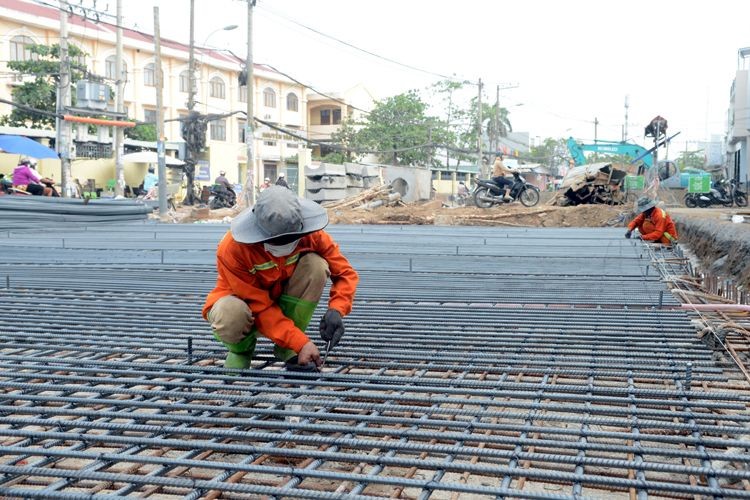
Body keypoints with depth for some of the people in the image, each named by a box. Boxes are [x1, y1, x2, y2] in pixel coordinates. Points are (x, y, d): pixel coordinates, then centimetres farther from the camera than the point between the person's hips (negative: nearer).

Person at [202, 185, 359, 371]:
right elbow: (259, 306, -29)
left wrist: (336, 310, -34)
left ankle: (287, 348, -13)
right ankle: (241, 348, -2)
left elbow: (345, 272, -15)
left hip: (283, 302, 3)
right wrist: (301, 343, -35)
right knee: (231, 314, -41)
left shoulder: (309, 233, -22)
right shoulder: (232, 249, -31)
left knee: (316, 264, -26)